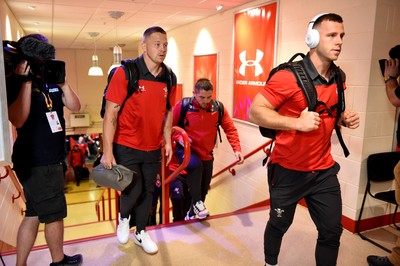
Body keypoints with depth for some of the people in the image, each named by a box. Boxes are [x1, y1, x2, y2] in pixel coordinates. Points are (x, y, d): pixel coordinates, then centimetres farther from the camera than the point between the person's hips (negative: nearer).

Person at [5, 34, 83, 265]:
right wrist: (26, 81, -23)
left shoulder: (50, 80, 8)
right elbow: (17, 120, -25)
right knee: (55, 213, 6)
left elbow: (75, 106, 4)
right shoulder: (14, 83, -11)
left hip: (51, 159, 7)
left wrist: (63, 82, -9)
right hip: (36, 163, -7)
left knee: (34, 215, 15)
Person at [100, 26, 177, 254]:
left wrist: (168, 141, 8)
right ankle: (124, 217, 34)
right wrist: (108, 150, -18)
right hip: (126, 146, -4)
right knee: (133, 191, -2)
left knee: (148, 192, 14)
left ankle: (141, 232, 36)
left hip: (153, 148, 5)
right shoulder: (125, 72, -15)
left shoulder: (169, 78, -1)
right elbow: (111, 113, -16)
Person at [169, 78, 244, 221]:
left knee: (203, 191, 14)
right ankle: (197, 203, -16)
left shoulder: (218, 108, -9)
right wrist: (178, 137, -24)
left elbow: (230, 129, -4)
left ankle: (191, 215, 42)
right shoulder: (183, 106, -15)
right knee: (195, 164, -37)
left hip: (206, 156, 4)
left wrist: (237, 149, -16)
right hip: (186, 151, -3)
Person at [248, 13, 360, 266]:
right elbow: (255, 112, -21)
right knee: (279, 224, 16)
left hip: (324, 170, 6)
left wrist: (344, 119, -4)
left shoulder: (339, 77, 4)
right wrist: (297, 122, -29)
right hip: (288, 171, -5)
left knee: (332, 230, 12)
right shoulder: (289, 76, -19)